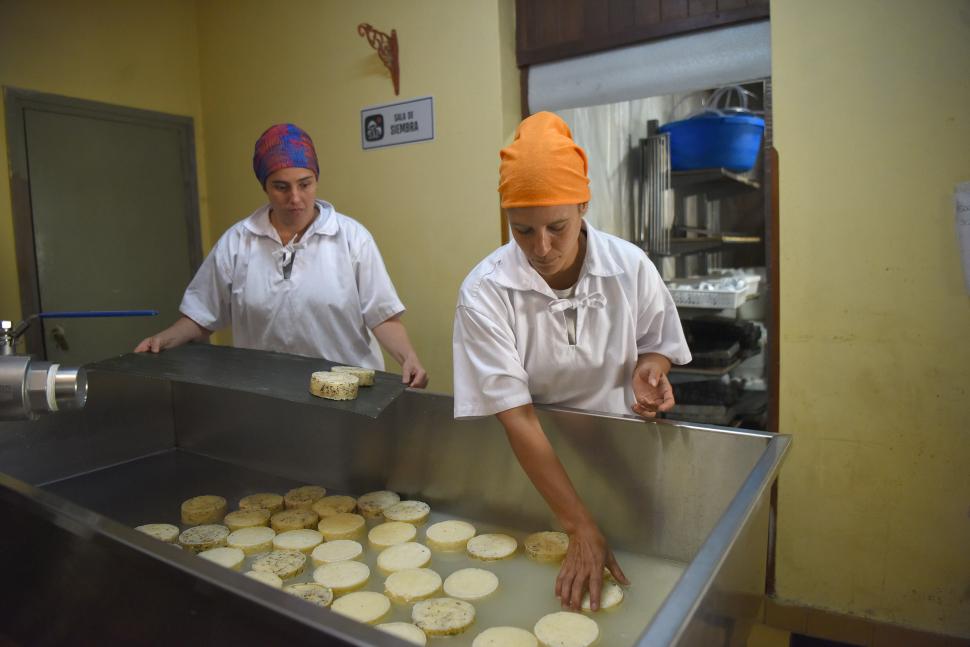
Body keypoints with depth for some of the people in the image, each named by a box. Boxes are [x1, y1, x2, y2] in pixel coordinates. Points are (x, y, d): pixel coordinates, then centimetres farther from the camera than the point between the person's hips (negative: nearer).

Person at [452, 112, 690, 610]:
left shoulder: (630, 267, -17)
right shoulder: (485, 292, -25)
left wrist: (649, 369, -23)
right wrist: (581, 529, -28)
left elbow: (656, 344, 2)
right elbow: (517, 418, -26)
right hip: (531, 463, -2)